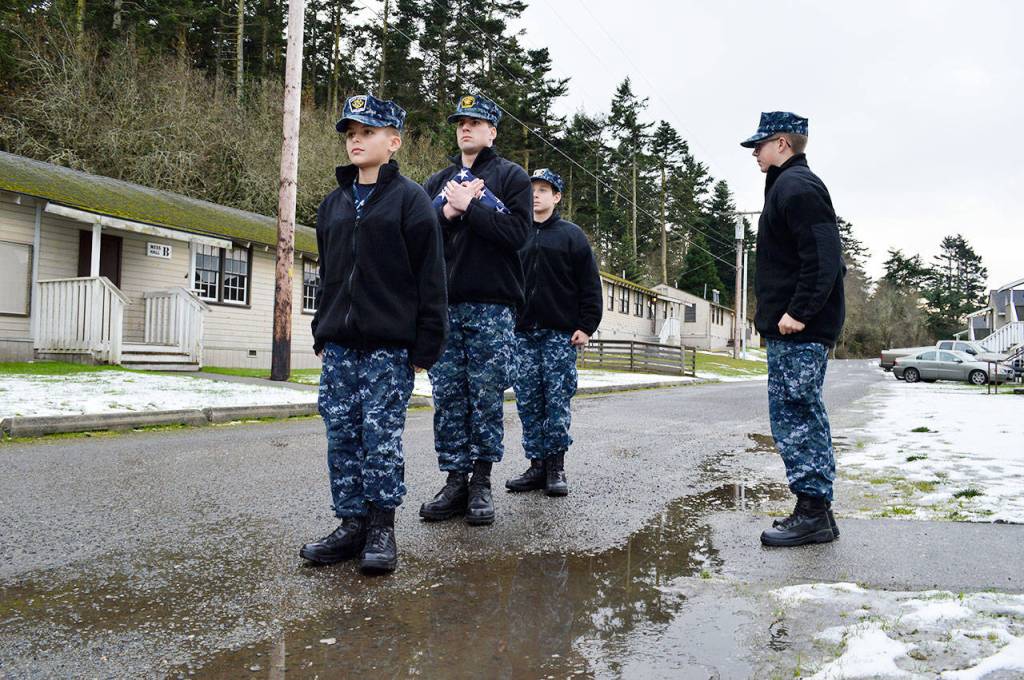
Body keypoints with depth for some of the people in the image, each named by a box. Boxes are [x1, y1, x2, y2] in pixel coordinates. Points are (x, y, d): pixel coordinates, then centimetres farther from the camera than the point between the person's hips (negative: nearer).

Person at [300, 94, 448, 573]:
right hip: (339, 345, 6)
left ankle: (382, 526, 10)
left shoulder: (410, 199, -2)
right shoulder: (333, 204, 16)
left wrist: (426, 344, -11)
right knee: (342, 436, 7)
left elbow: (430, 277, -6)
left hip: (389, 345, -6)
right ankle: (352, 524, 16)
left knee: (381, 435, -3)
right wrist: (321, 334, 16)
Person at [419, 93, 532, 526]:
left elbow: (517, 232, -8)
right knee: (448, 396, 2)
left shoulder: (511, 177, 8)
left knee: (486, 395, -1)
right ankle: (455, 480, 10)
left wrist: (468, 206, -10)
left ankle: (482, 482, 8)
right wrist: (447, 212, -7)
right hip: (444, 304, 4)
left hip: (492, 304, -4)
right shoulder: (437, 182, 20)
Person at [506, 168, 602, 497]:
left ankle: (556, 467, 6)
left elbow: (590, 284, 1)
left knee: (558, 400, -3)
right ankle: (537, 464, 11)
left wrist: (587, 325, -8)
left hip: (561, 333, -4)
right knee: (528, 402, 3)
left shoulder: (572, 235, 5)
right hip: (523, 333, 4)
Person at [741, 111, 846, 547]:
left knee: (792, 414, -8)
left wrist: (798, 312, -23)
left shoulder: (795, 187, -10)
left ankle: (812, 512, -2)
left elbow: (822, 257, -22)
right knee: (804, 414, 13)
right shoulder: (793, 184, 22)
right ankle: (815, 511, 20)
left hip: (796, 330, -11)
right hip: (804, 328, 11)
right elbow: (828, 257, 23)